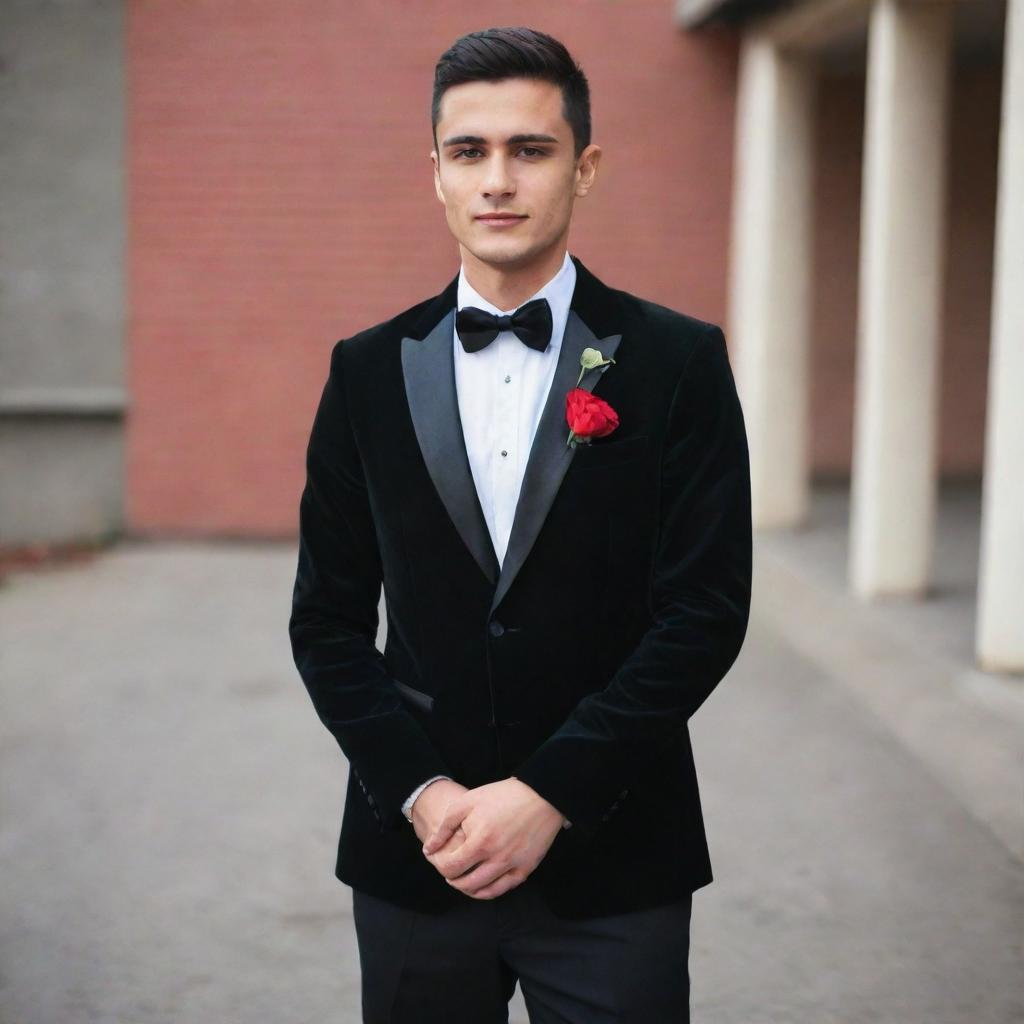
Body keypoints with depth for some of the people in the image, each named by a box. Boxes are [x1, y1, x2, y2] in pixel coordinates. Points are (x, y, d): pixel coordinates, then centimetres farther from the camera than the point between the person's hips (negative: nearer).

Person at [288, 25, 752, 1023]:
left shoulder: (679, 362, -3)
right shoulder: (368, 370, 5)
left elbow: (708, 608, -7)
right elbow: (327, 617, 5)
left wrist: (549, 793, -12)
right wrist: (422, 790, -8)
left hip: (610, 862, -2)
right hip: (413, 855, 2)